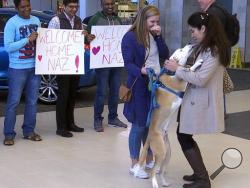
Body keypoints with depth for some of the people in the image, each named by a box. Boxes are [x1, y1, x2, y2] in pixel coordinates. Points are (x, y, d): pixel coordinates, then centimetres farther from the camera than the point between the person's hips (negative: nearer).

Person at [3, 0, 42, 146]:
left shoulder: (36, 20, 9)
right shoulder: (12, 23, -9)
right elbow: (8, 47, -15)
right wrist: (27, 39, -19)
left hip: (35, 67, 5)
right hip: (17, 69, -5)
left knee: (32, 101, 9)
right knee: (13, 102, -1)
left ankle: (29, 131, 20)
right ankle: (9, 134, 7)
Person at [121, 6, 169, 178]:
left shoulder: (154, 36, 9)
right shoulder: (130, 37, -11)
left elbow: (165, 55, 1)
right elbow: (128, 63, -17)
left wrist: (159, 36, -8)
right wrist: (141, 70, -36)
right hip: (139, 87, -6)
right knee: (139, 126, 0)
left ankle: (150, 160, 28)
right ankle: (135, 165, 12)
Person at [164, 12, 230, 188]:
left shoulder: (213, 50, -20)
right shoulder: (208, 48, 10)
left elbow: (201, 79, -24)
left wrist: (178, 69, -16)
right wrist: (181, 68, 1)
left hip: (201, 103, -9)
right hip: (196, 100, 9)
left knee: (184, 137, 0)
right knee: (184, 135, 15)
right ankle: (200, 173, 26)